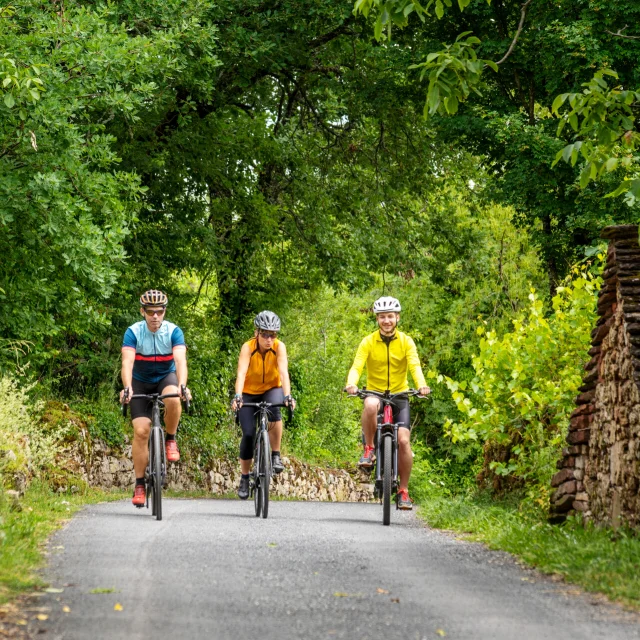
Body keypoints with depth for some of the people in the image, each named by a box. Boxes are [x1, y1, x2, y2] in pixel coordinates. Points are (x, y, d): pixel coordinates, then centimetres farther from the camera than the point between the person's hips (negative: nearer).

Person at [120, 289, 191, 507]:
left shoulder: (173, 331, -19)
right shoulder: (133, 332, -20)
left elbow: (180, 360, -33)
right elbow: (127, 362, -33)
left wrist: (182, 385, -50)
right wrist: (127, 388, -50)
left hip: (166, 378, 0)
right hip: (141, 382, 0)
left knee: (173, 399, -36)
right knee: (141, 431, -13)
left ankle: (170, 440, -10)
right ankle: (139, 484, -2)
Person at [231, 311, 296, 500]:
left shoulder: (279, 347, -21)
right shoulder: (248, 348, -24)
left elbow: (283, 372, -33)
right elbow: (241, 373, -37)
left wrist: (287, 396, -49)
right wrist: (237, 396, -53)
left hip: (271, 389, 0)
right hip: (249, 392, 0)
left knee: (274, 409, -34)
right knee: (248, 434, -12)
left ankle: (276, 456, -20)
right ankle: (244, 477, 7)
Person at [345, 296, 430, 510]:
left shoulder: (406, 342, -3)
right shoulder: (368, 342, -5)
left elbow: (415, 366, -18)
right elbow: (356, 366, -18)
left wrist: (421, 385, -39)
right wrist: (351, 384, -40)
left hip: (399, 396, 1)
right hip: (375, 393, -1)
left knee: (403, 440, -14)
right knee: (370, 405, -38)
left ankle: (403, 491, -2)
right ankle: (369, 450, -18)